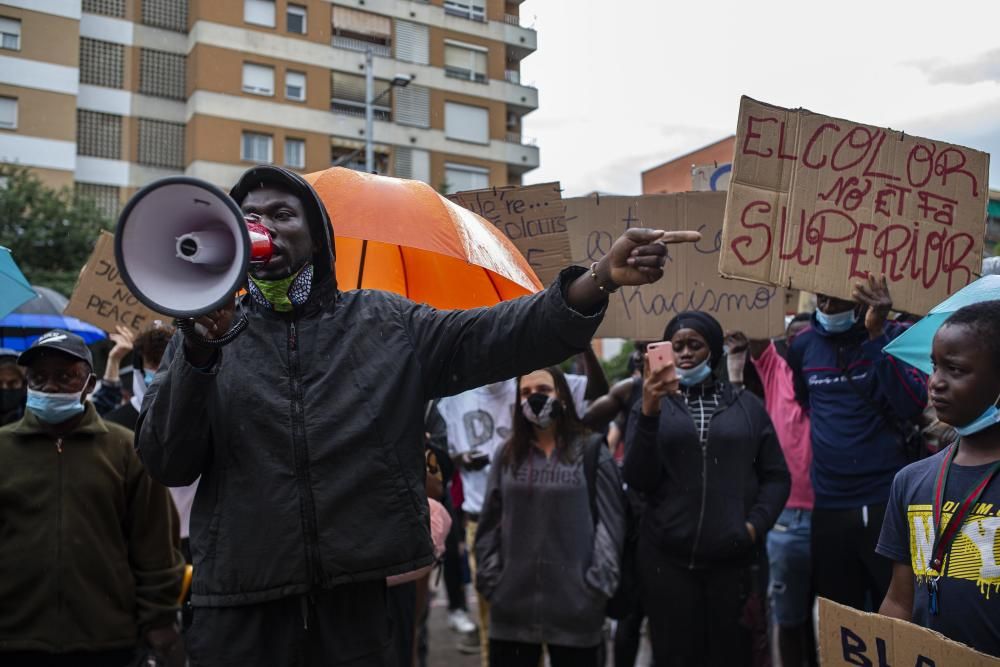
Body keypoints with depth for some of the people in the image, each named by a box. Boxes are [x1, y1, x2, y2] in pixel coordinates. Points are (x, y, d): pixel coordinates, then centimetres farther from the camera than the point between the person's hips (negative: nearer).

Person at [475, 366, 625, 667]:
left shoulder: (591, 451, 0)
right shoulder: (507, 455, 10)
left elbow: (610, 521, -4)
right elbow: (490, 522, 10)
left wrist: (599, 582, -10)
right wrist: (490, 577, 2)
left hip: (575, 602, -2)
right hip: (512, 602, 3)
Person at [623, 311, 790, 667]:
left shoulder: (747, 405, 10)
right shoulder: (652, 405, 8)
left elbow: (777, 476, 10)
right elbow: (638, 479, -5)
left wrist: (756, 524, -6)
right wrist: (649, 414, -16)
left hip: (733, 558, 1)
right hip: (666, 558, 0)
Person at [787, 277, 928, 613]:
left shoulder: (896, 336, -4)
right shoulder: (803, 345, 7)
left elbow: (912, 406, -21)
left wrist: (877, 334, -23)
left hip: (888, 500, -4)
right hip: (829, 505, 4)